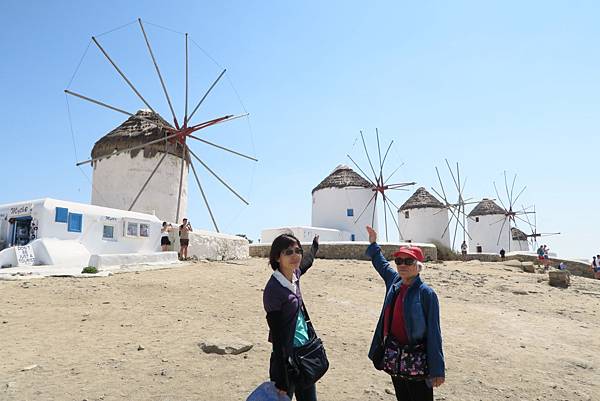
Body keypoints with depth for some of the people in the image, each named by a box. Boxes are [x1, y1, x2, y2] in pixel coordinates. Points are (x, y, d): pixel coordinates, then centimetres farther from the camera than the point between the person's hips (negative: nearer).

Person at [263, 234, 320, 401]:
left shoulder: (295, 275, -1)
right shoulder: (273, 290, -22)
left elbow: (306, 263, 25)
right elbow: (277, 339, -20)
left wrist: (315, 245, 42)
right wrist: (281, 382, -16)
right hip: (287, 358, -7)